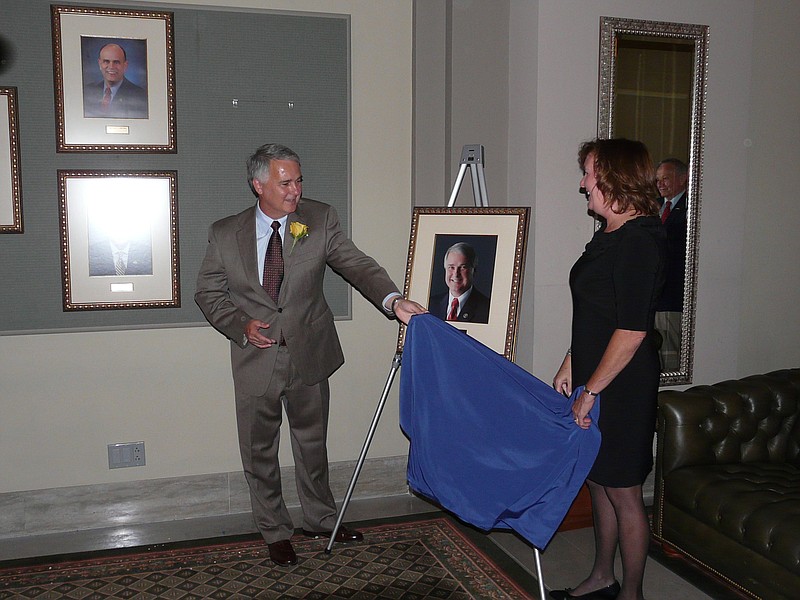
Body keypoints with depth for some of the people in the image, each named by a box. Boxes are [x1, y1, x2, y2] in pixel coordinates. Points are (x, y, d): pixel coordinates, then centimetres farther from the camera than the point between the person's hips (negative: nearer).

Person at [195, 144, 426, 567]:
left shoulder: (320, 220, -5)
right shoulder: (225, 234, -5)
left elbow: (356, 264, -14)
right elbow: (208, 293, 3)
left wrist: (392, 300, -31)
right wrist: (241, 325, -15)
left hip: (309, 356, 1)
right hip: (256, 359, 0)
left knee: (312, 443, 17)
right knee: (259, 451, 11)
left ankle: (320, 520, 39)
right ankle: (275, 532, 32)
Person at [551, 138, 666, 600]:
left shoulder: (639, 241, -19)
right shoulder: (610, 235, 12)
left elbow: (632, 330, -23)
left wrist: (591, 390, -19)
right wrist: (571, 365, 15)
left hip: (622, 388, -10)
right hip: (595, 380, 10)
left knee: (623, 493, 4)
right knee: (599, 482, 19)